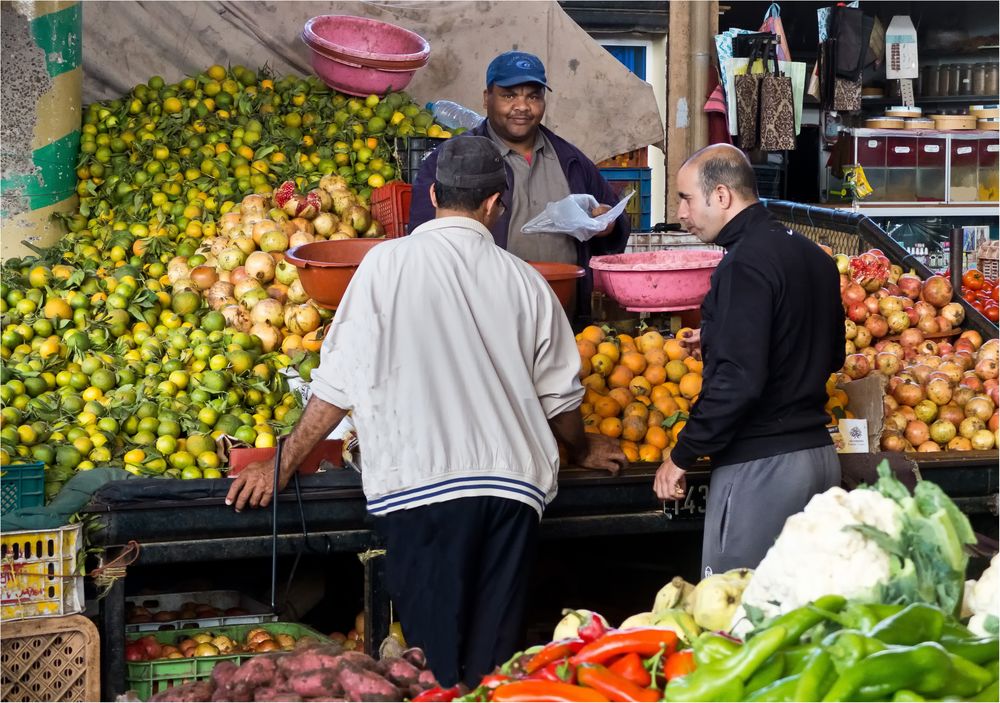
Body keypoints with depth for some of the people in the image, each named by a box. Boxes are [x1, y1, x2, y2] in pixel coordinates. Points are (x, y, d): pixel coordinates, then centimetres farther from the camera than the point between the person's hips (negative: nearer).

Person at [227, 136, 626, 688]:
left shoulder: (388, 263, 0)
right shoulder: (522, 279, 10)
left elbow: (340, 382, -1)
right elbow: (559, 394, 17)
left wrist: (283, 465, 9)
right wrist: (583, 450, 38)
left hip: (420, 484, -3)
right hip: (510, 485, 3)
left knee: (434, 661, 1)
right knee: (492, 659, 7)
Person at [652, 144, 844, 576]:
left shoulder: (746, 264, -16)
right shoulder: (813, 256, 12)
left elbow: (737, 381, -23)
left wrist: (682, 456, -13)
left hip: (760, 466, -9)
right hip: (821, 456, 9)